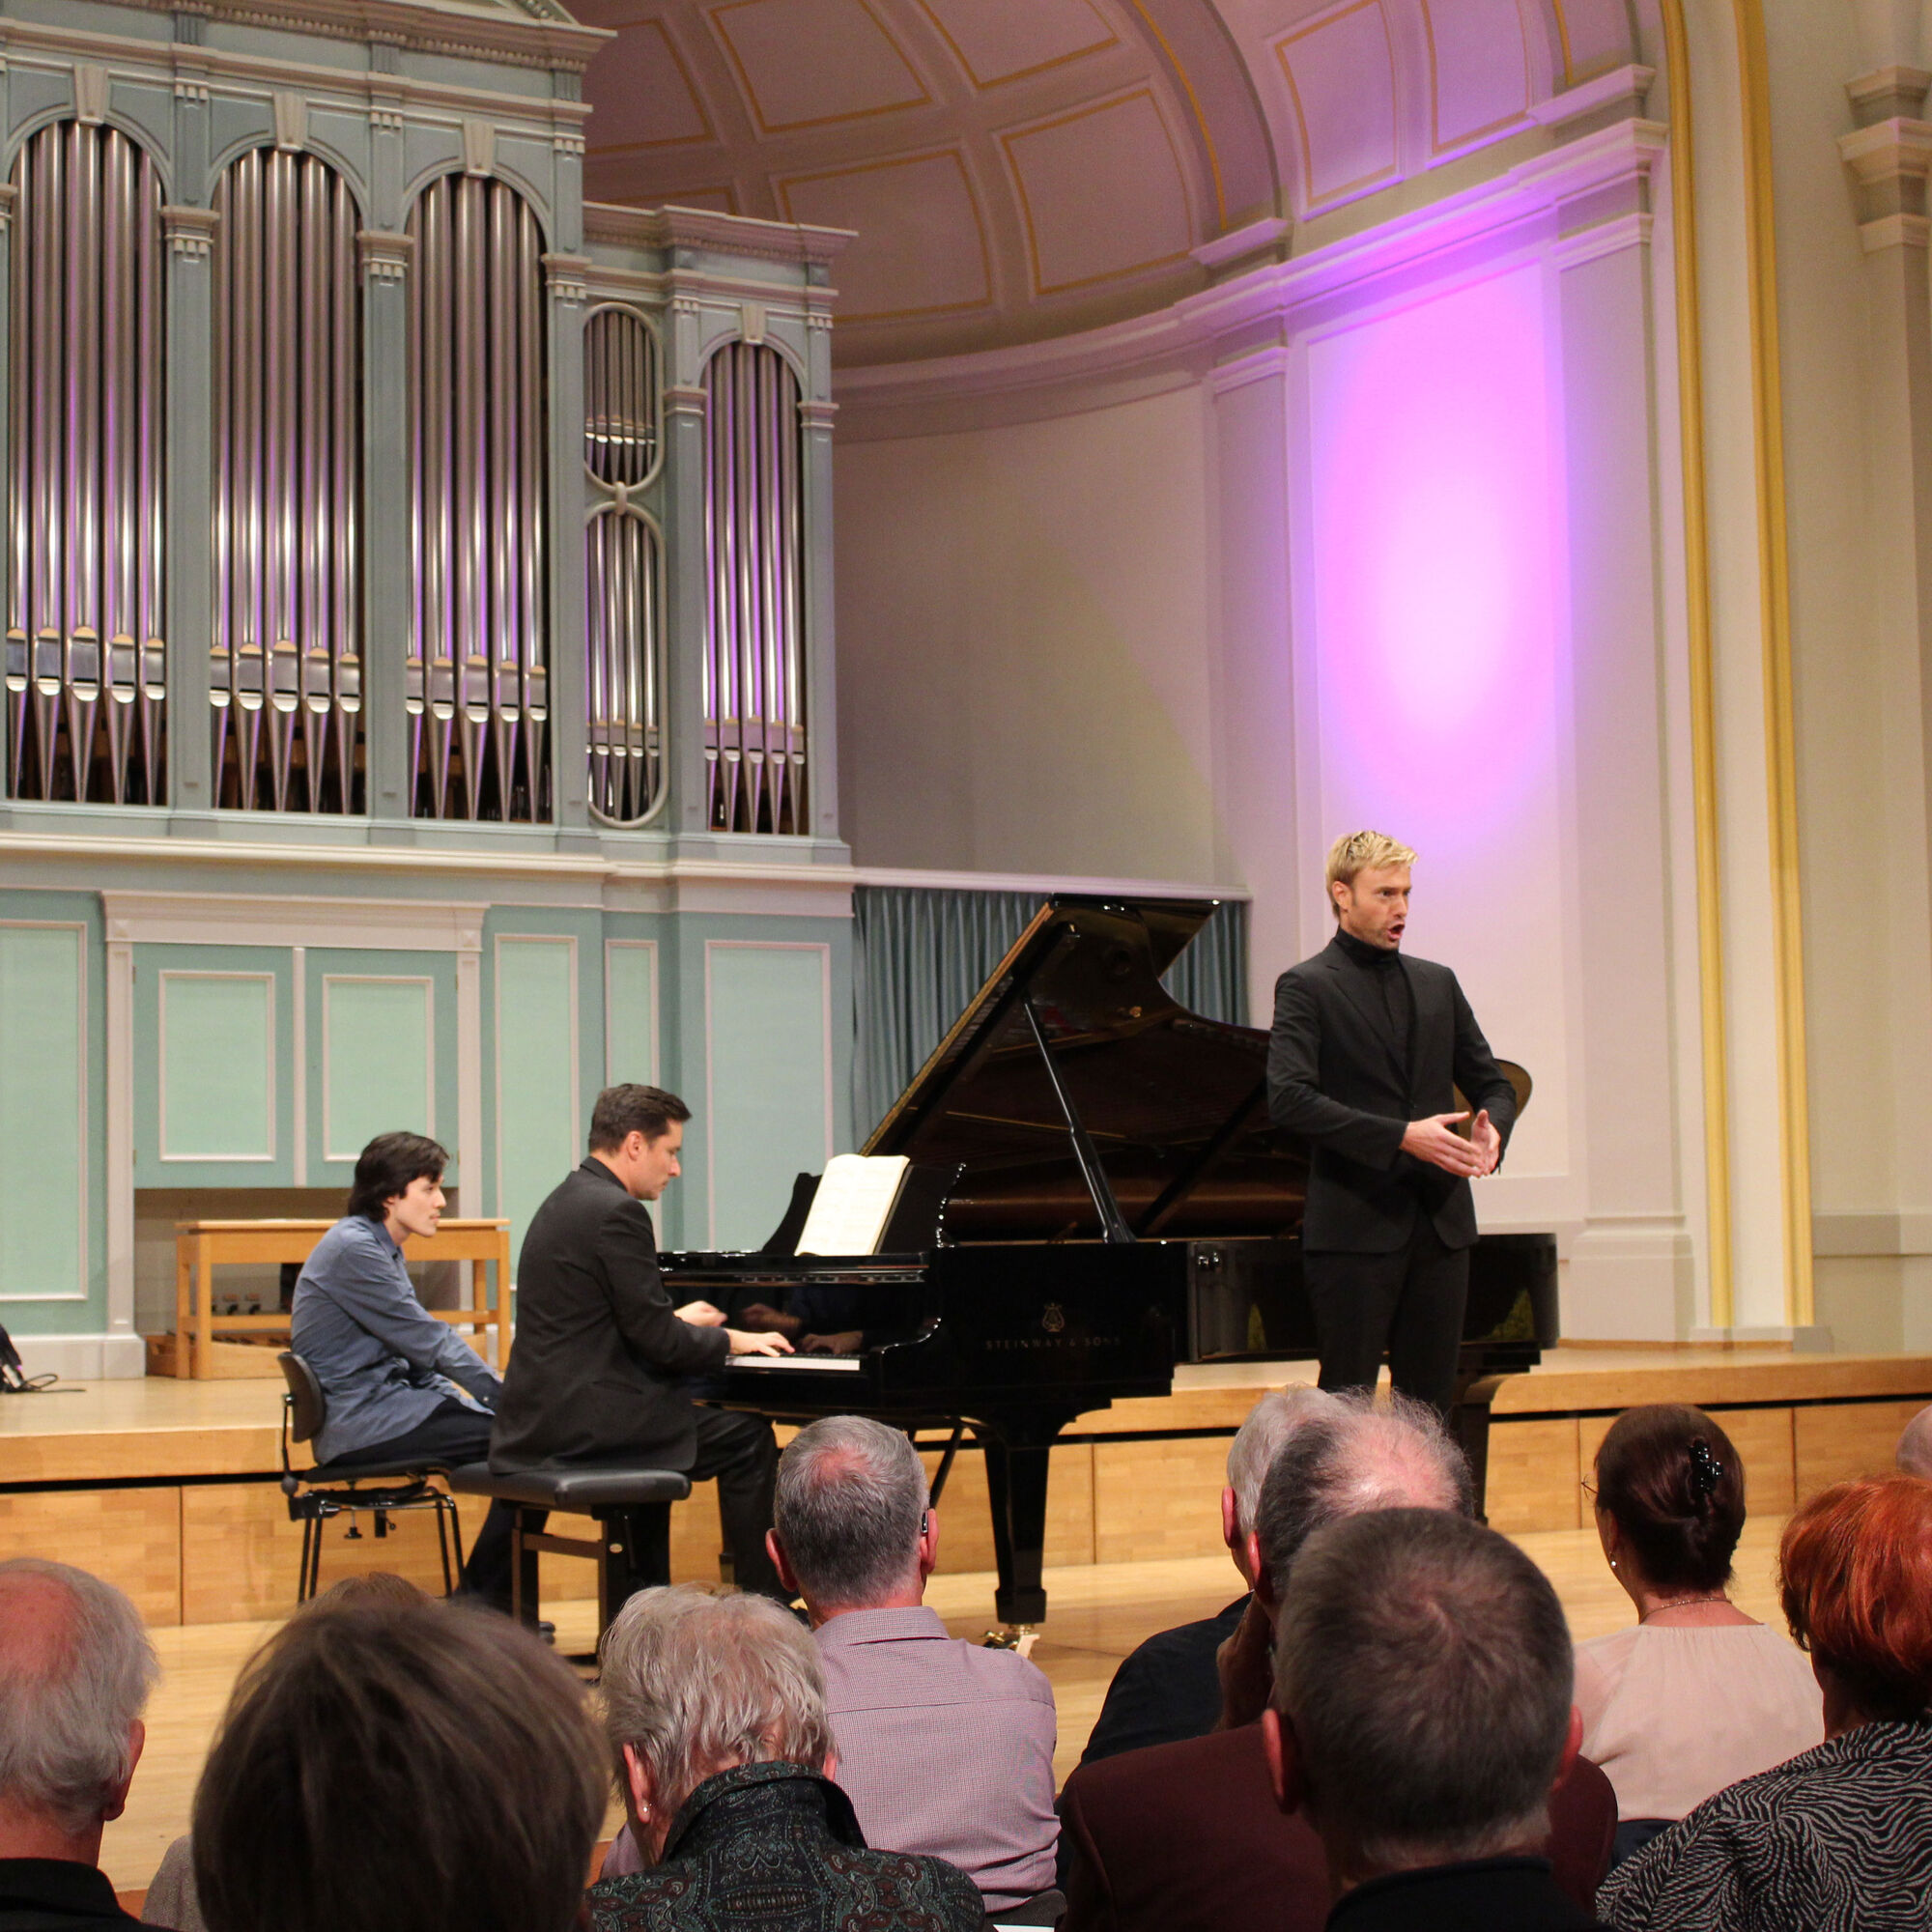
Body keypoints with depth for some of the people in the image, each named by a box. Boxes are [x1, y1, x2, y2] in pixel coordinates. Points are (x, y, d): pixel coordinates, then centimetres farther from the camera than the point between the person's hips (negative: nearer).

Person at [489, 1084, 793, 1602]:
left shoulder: (567, 1202, 15)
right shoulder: (618, 1213, -16)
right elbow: (658, 1341, -16)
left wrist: (676, 1321, 31)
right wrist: (730, 1341, -1)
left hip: (540, 1418, 10)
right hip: (587, 1419, -10)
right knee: (748, 1438, 0)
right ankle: (765, 1602, 6)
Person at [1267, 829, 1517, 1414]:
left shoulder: (1438, 984, 15)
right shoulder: (1307, 987, -3)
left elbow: (1492, 1082, 18)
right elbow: (1289, 1099, -17)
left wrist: (1491, 1130, -7)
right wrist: (1401, 1136, -22)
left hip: (1441, 1227, 6)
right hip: (1355, 1228, -5)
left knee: (1430, 1405, 8)